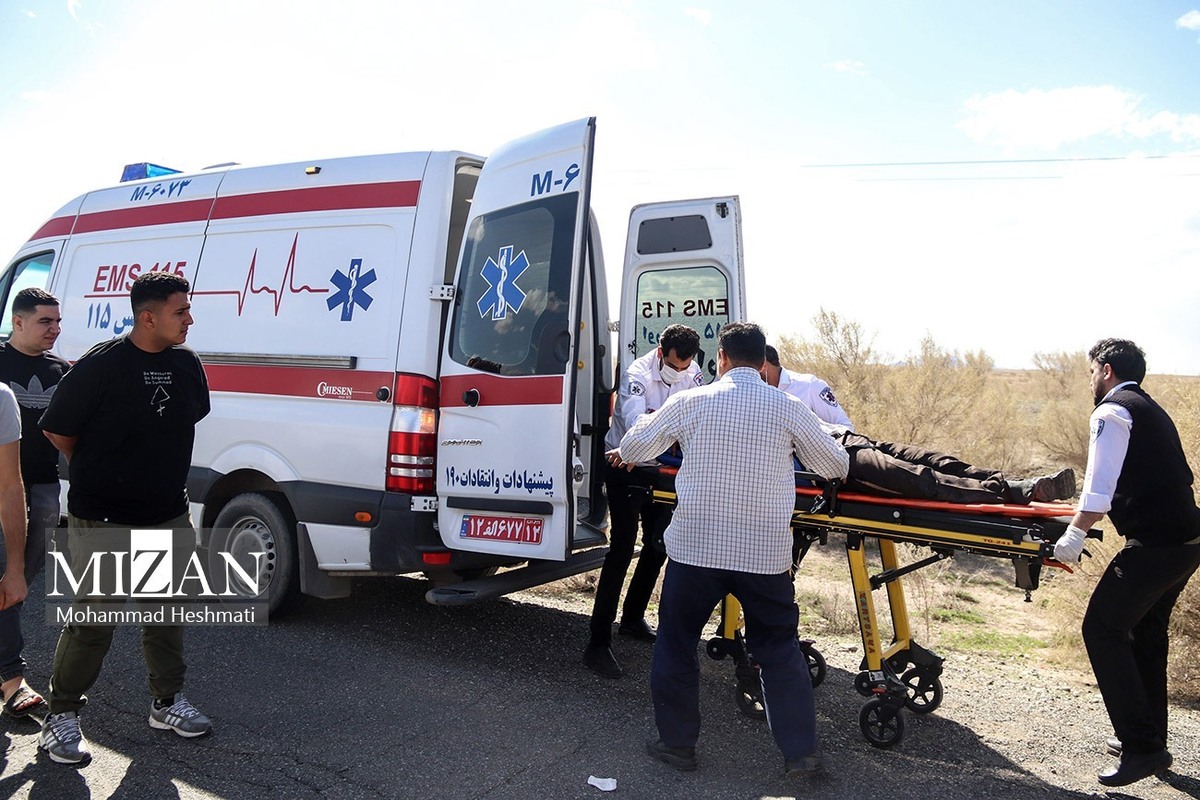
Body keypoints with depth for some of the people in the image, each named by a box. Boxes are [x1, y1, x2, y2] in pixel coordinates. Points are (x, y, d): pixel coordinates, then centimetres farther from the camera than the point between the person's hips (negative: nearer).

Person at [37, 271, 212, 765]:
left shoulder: (187, 364, 2)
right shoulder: (100, 365, -15)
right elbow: (57, 431, -6)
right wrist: (97, 472, 6)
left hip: (168, 515, 6)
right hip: (103, 521, -6)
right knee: (92, 623, 2)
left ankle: (168, 703, 31)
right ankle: (61, 717, 20)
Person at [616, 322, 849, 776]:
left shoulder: (690, 402, -2)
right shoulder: (788, 409, -2)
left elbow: (632, 448, 7)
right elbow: (835, 467, 8)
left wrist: (623, 454, 31)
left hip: (694, 547, -1)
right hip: (766, 555, 1)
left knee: (677, 645, 16)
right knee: (780, 650, 17)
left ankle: (677, 744, 25)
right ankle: (801, 751, 20)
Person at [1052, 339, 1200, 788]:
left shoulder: (1113, 411, -9)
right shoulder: (1151, 410, 20)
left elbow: (1100, 488, -18)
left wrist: (1076, 532, -11)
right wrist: (1091, 517, 26)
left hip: (1154, 544, -10)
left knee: (1103, 629, -5)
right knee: (1146, 634, 19)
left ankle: (1142, 746, -5)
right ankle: (1148, 738, 29)